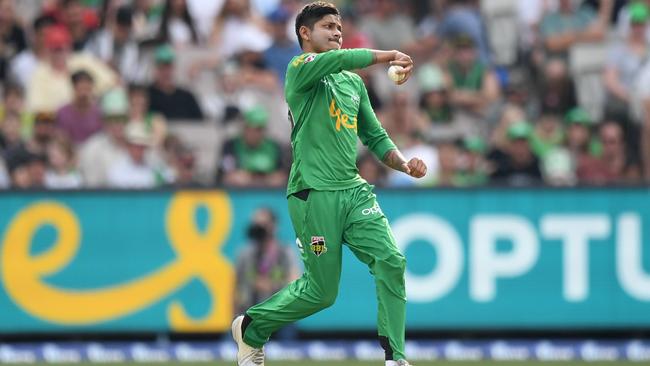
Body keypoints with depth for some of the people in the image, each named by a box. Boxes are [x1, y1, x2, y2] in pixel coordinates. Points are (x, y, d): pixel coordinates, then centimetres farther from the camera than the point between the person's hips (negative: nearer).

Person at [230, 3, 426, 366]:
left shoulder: (354, 82, 20)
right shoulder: (301, 69, -2)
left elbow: (375, 136, 20)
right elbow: (335, 60, -24)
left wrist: (403, 163, 3)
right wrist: (387, 56, -21)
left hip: (354, 190, 6)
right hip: (313, 196, -6)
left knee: (391, 262, -14)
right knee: (321, 291, 0)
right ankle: (251, 329, 24)